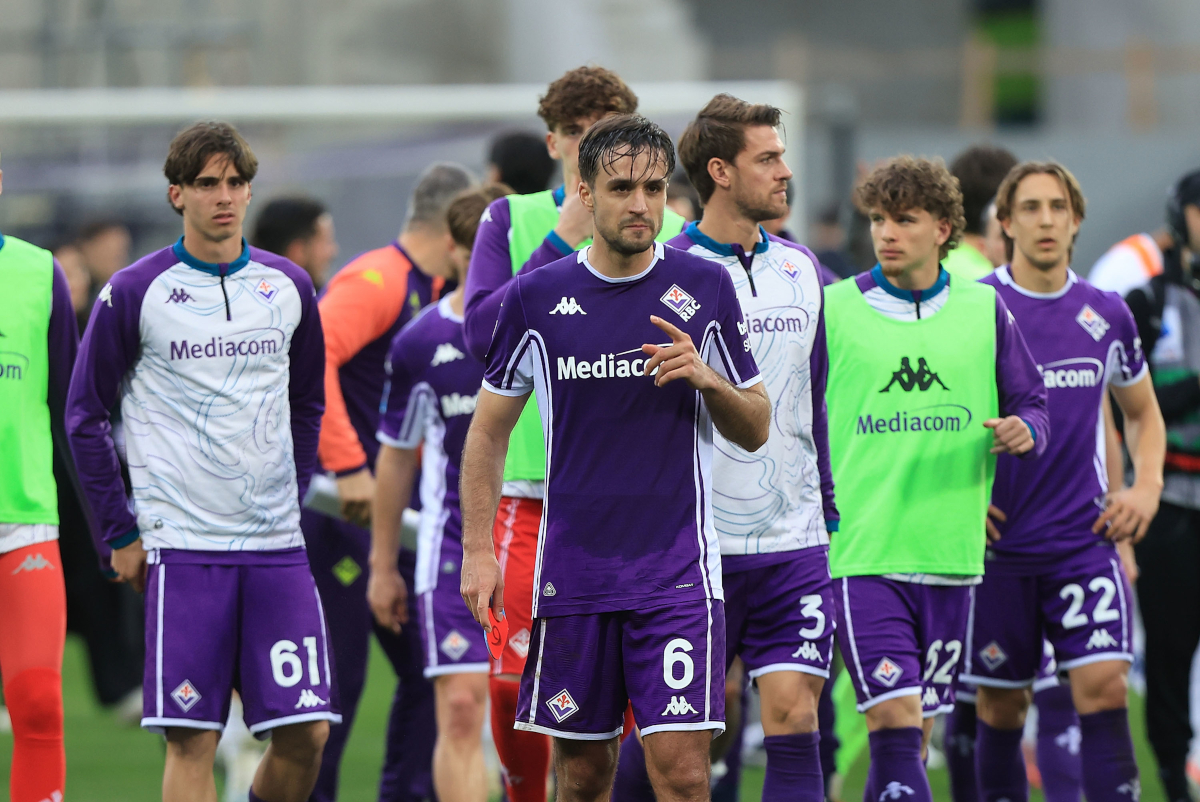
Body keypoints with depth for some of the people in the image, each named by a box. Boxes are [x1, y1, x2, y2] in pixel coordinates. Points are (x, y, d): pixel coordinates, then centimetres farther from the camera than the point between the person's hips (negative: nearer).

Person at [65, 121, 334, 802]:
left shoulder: (289, 287, 8)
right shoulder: (134, 293, -2)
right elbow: (86, 415, 3)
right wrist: (121, 533, 0)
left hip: (276, 543, 3)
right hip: (183, 543, -3)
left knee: (306, 733, -4)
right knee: (192, 741, -7)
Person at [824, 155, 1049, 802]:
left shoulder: (984, 310, 9)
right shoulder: (832, 310, 1)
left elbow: (1031, 404, 13)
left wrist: (1024, 429, -10)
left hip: (951, 553, 3)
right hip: (860, 552, -3)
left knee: (913, 735, 9)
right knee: (894, 719, -17)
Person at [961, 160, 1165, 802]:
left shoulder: (1106, 315, 6)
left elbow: (1141, 412, 21)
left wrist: (1146, 488, 5)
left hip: (1085, 537, 2)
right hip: (998, 543, -1)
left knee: (1103, 686, -13)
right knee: (1000, 708, 5)